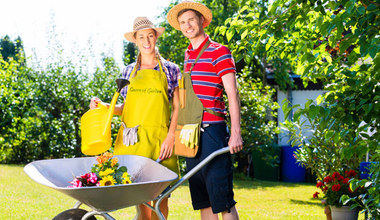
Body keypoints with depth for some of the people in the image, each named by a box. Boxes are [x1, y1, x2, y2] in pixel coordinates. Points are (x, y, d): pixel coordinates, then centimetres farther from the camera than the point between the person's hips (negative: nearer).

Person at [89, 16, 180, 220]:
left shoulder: (170, 69, 8)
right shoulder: (130, 71, 15)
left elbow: (177, 108, 4)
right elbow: (127, 107, 17)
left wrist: (170, 138, -7)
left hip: (158, 137, -1)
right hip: (131, 138, 2)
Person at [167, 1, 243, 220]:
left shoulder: (218, 52, -5)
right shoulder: (188, 54, 18)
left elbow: (233, 94, -11)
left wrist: (236, 133, -20)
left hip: (212, 130, -8)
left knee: (223, 200, -9)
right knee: (202, 201, 9)